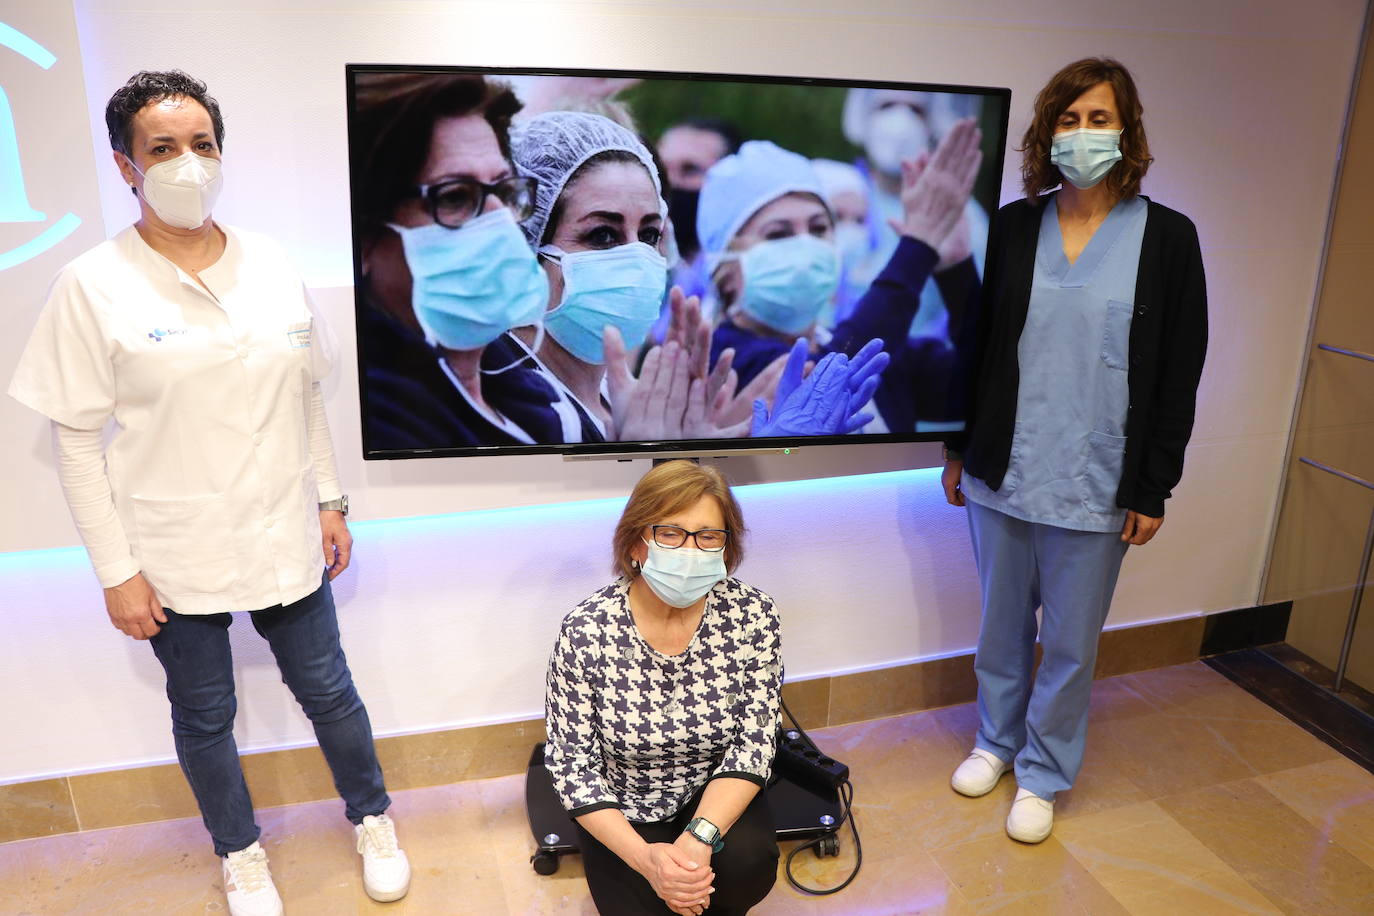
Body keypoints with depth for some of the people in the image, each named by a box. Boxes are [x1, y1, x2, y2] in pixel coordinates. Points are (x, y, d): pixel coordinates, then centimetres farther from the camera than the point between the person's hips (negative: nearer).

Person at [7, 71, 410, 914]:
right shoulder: (94, 287, -10)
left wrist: (330, 502, 7)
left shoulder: (271, 265, 0)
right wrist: (117, 571, -9)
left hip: (285, 539, 2)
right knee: (205, 719, 16)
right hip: (176, 559, -2)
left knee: (329, 693, 15)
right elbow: (77, 441, -8)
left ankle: (374, 821, 39)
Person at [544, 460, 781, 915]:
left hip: (715, 798, 1)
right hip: (623, 814, -1)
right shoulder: (585, 631, -21)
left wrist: (699, 838, -28)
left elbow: (754, 743, -14)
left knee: (748, 862, -27)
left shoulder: (753, 614, -16)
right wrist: (644, 857, -26)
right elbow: (572, 763, -15)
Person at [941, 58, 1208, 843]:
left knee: (1070, 640, 9)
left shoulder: (1167, 238, -4)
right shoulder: (1012, 227, 1)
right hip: (1003, 470, 2)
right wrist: (959, 448, 8)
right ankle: (998, 740, 39)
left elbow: (1179, 376, -3)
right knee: (1003, 620, 17)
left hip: (1095, 483, -2)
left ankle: (1044, 774, 30)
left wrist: (1154, 489, -4)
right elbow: (976, 344, 7)